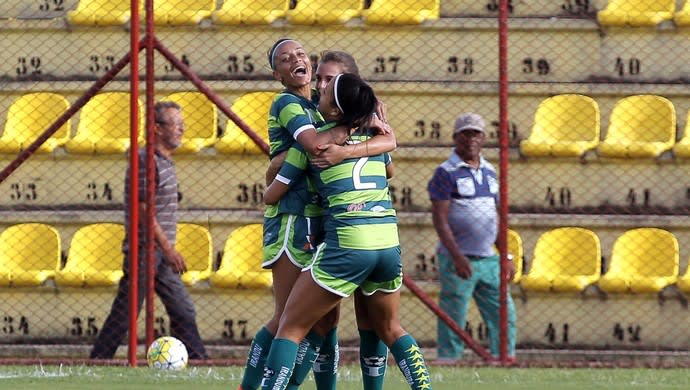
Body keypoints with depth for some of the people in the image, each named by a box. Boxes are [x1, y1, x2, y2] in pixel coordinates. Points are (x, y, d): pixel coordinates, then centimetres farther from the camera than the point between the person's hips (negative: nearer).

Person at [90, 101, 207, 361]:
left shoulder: (164, 161, 15)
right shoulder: (145, 160, -16)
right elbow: (142, 208, -20)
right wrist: (168, 248, -21)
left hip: (161, 254, 10)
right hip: (144, 251, -10)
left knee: (184, 313, 7)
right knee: (123, 316, -4)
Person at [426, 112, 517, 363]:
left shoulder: (489, 172, 15)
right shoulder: (446, 173, -6)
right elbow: (439, 219, -12)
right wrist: (457, 257, -20)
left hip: (488, 258, 6)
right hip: (458, 261, -6)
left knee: (505, 316, 4)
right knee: (453, 321, -5)